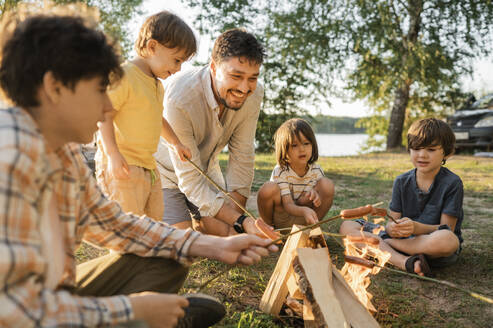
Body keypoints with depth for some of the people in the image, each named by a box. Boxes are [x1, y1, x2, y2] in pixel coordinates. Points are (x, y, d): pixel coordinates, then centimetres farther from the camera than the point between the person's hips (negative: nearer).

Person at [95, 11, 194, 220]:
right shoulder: (124, 76, -13)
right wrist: (113, 154, -27)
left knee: (154, 221, 14)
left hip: (148, 165, 10)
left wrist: (175, 142, 29)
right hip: (121, 165, -10)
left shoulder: (158, 85, 17)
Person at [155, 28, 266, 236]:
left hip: (206, 168, 5)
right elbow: (189, 179, -32)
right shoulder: (179, 98, -37)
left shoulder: (253, 93, -21)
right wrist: (241, 221, -40)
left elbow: (242, 158, -14)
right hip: (166, 171, -5)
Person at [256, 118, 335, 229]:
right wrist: (304, 211, -52)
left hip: (301, 221, 3)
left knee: (327, 184, -17)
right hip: (280, 220, -3)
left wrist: (315, 195, -30)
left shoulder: (316, 170, -9)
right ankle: (268, 225, -4)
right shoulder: (280, 172, -21)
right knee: (269, 188, -33)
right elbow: (288, 205, -28)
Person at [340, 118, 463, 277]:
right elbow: (393, 220, 1)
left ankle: (380, 244, -19)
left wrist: (417, 227, -31)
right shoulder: (402, 182, 5)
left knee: (447, 240, -42)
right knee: (347, 226, -11)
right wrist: (392, 228, -25)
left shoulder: (452, 183, -7)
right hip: (404, 237, 4)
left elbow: (447, 228, -12)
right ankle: (404, 262, -29)